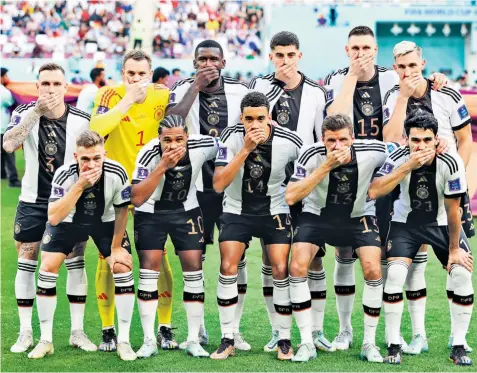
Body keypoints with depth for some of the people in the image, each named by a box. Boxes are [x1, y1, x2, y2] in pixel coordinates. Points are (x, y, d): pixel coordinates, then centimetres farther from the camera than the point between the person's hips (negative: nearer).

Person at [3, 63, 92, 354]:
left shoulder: (81, 120, -9)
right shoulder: (25, 113, -10)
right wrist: (37, 111, -34)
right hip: (33, 201, 0)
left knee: (76, 263, 0)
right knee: (26, 264, 3)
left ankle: (78, 332, 10)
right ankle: (26, 333, 12)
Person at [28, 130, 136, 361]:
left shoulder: (116, 174, -31)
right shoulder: (64, 175, -33)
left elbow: (121, 211, -13)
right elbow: (53, 218, -42)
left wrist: (116, 247, -8)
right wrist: (79, 186, -49)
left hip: (105, 222, 0)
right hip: (68, 221, 0)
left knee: (123, 267, -14)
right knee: (47, 267, -11)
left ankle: (124, 341, -2)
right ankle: (46, 341, 2)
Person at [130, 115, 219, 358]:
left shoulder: (202, 146, -23)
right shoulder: (149, 154, -29)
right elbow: (136, 199, -35)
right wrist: (162, 167, -42)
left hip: (186, 210, 2)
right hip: (151, 212, -2)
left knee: (193, 267, -5)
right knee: (149, 267, -9)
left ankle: (193, 341, 3)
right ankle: (149, 341, 0)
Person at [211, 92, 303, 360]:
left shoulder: (289, 142, -19)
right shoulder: (232, 137, -19)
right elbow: (219, 184, -26)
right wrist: (245, 150, -32)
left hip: (274, 211, 0)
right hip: (237, 210, 1)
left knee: (281, 271, -9)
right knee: (228, 269, -10)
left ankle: (285, 340, 4)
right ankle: (228, 340, 2)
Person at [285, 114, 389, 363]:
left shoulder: (372, 152, -23)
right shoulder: (312, 155, -25)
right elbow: (290, 197, -32)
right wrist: (326, 166, -38)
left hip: (359, 216, 0)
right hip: (317, 215, 0)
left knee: (373, 270, -17)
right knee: (297, 267, -19)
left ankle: (369, 343, 1)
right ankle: (307, 343, -7)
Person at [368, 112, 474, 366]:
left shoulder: (451, 163, -24)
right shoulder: (399, 158, -22)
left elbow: (452, 210, -16)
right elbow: (374, 192, -36)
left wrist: (454, 249, -9)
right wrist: (408, 166, -41)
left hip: (442, 223, 0)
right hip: (406, 221, 0)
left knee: (463, 274, -15)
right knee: (395, 274, -20)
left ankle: (458, 346, 0)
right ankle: (393, 345, -7)